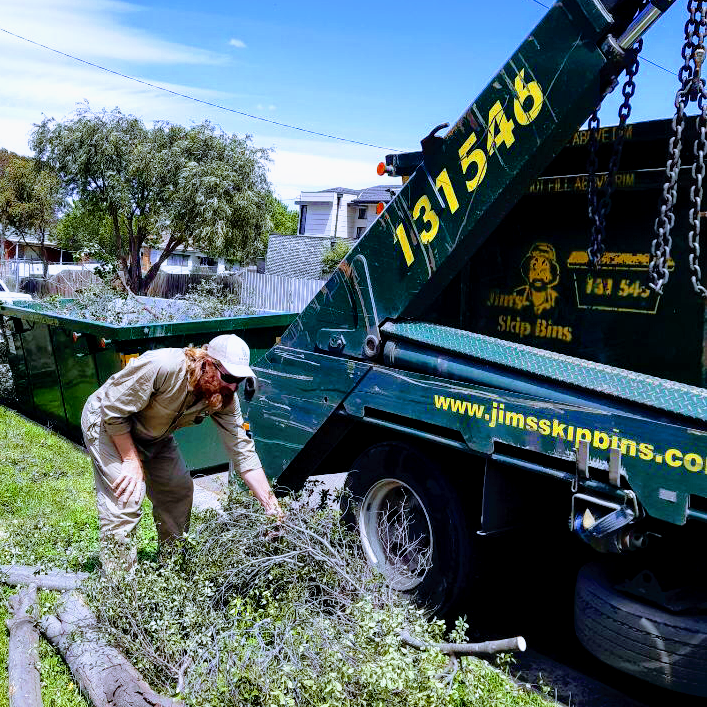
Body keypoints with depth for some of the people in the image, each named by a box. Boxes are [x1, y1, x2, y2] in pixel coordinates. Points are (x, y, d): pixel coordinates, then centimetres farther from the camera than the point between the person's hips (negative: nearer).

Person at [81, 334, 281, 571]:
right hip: (107, 423, -6)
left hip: (154, 435, 7)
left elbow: (243, 452, -15)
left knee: (179, 490, 6)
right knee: (125, 498, -17)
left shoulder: (225, 399, -19)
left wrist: (271, 505, -20)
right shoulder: (161, 367, -38)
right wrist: (132, 461, -24)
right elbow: (113, 411, -27)